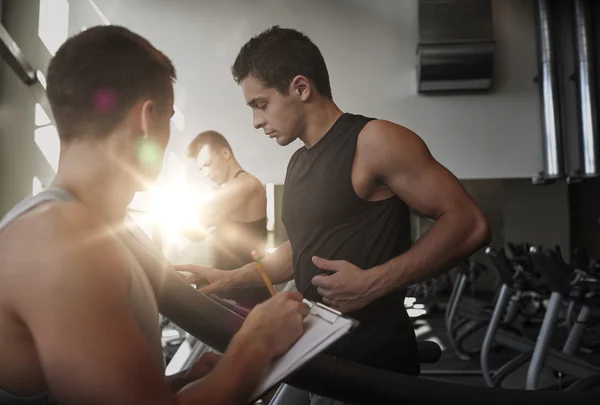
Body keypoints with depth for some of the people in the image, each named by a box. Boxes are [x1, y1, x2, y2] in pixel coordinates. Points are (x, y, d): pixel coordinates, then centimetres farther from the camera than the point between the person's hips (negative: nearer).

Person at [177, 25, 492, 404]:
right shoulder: (298, 163, 10)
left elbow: (469, 224, -19)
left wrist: (374, 283, -25)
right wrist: (231, 278, 12)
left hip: (375, 358, -7)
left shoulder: (373, 140, -16)